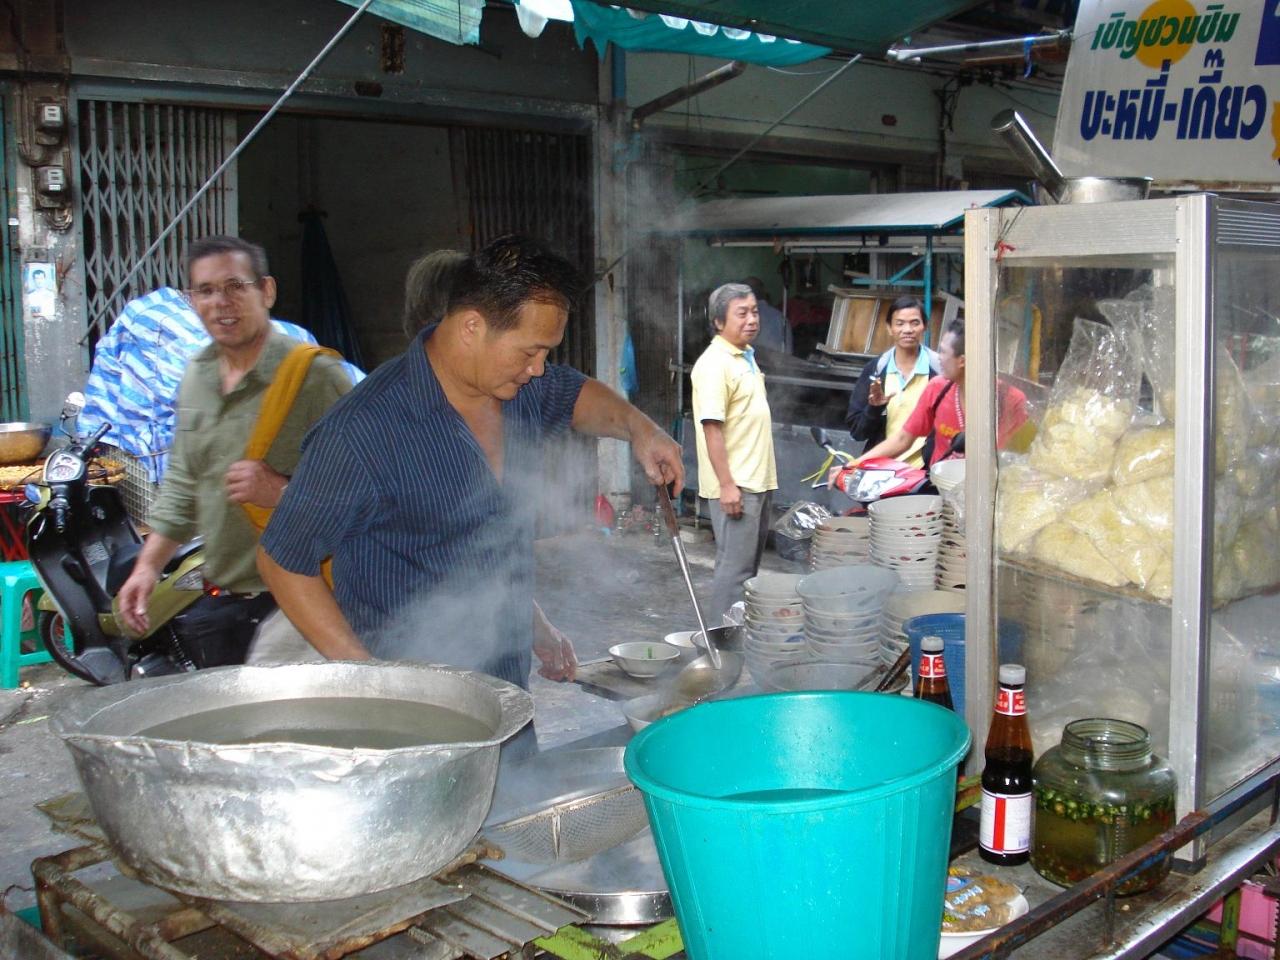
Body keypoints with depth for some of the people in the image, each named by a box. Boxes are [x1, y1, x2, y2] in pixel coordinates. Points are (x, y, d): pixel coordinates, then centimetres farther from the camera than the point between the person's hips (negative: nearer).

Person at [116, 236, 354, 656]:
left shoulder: (315, 374, -13)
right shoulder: (197, 376, 13)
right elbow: (183, 480, 22)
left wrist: (283, 493, -26)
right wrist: (148, 565, 16)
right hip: (222, 604, 7)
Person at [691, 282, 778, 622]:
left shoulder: (746, 357, 13)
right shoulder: (715, 364, -16)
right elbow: (711, 427, -20)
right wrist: (727, 485, -23)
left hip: (757, 480, 9)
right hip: (734, 484, -9)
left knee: (750, 564, 16)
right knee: (735, 568, -5)